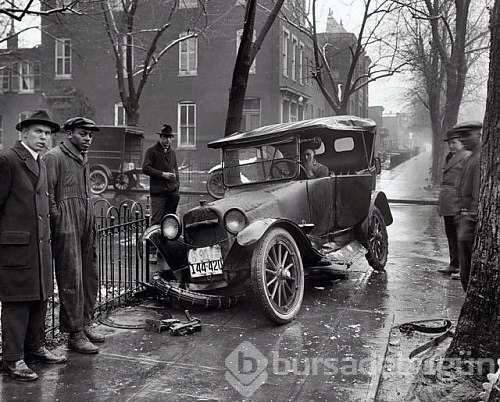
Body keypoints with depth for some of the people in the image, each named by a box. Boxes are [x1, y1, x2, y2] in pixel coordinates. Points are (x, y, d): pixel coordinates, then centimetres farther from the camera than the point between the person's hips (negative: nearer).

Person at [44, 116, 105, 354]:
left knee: (90, 277, 12)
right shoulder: (54, 157, -7)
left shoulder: (83, 158, 20)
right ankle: (75, 334, 2)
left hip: (86, 224, 9)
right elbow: (48, 194, -12)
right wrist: (57, 221, -15)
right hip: (66, 226, -9)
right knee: (71, 279, -5)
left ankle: (84, 324, 25)